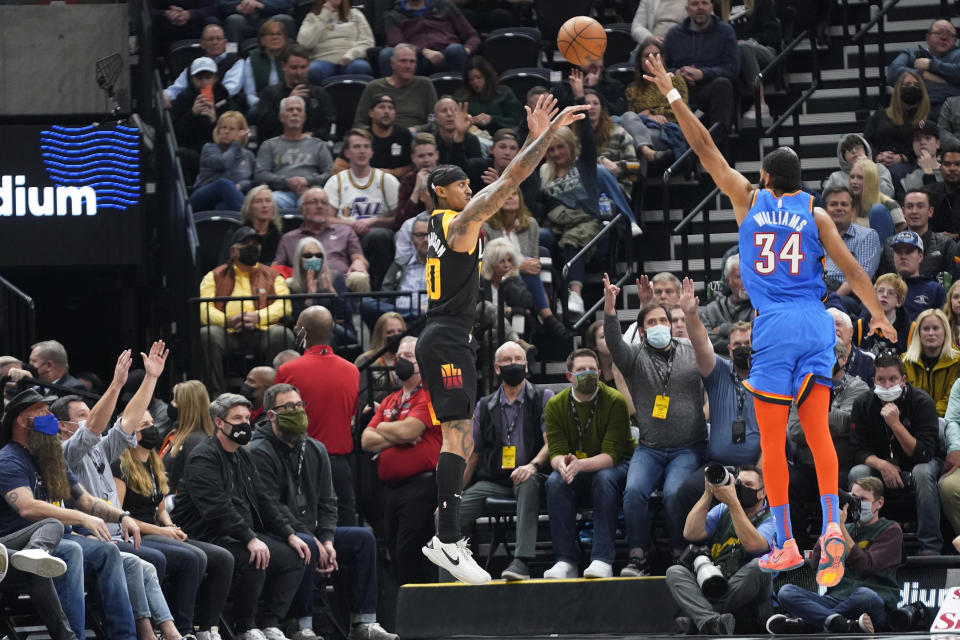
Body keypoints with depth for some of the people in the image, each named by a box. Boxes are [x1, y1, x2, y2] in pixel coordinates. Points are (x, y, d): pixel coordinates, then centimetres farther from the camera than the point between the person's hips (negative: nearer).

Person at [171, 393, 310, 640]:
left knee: (294, 557, -3)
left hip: (245, 534, 10)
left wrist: (290, 535, 7)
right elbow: (217, 508, -24)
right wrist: (250, 539, -32)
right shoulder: (204, 457, -11)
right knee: (253, 560, -34)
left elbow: (263, 501, 20)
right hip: (209, 536, -10)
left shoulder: (243, 457, 19)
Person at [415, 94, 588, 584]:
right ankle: (448, 542, -21)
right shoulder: (461, 222, -9)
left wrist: (536, 138, 22)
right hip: (448, 340, -10)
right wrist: (548, 134, -14)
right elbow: (509, 182, -17)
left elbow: (505, 186, 24)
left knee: (460, 441, 12)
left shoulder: (444, 223, 17)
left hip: (443, 338, 10)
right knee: (458, 438, -15)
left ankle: (445, 538, 13)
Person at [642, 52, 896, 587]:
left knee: (773, 442, 3)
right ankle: (832, 526, -17)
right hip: (817, 324, 2)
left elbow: (705, 148, 8)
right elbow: (850, 268, 1)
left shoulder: (749, 200, 5)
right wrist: (879, 316, 9)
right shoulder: (815, 213, 6)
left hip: (774, 326, -2)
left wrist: (672, 95, 12)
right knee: (818, 432, 2)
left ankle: (786, 545, 4)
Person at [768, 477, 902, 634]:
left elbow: (865, 565, -9)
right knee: (786, 592, -18)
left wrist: (840, 527, -8)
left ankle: (804, 623, -32)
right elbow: (816, 566, 11)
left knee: (865, 595, -41)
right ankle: (844, 625, -41)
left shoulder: (890, 530, 8)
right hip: (837, 600, 5)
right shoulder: (847, 529, 23)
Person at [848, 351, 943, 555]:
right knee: (857, 473, -27)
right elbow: (859, 451, -9)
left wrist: (895, 423, -35)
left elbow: (924, 454, -25)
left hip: (920, 463, -3)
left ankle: (930, 549, -34)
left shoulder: (922, 402, -19)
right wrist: (881, 465, -30)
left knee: (923, 473, -37)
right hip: (882, 469, 3)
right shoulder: (864, 405, -9)